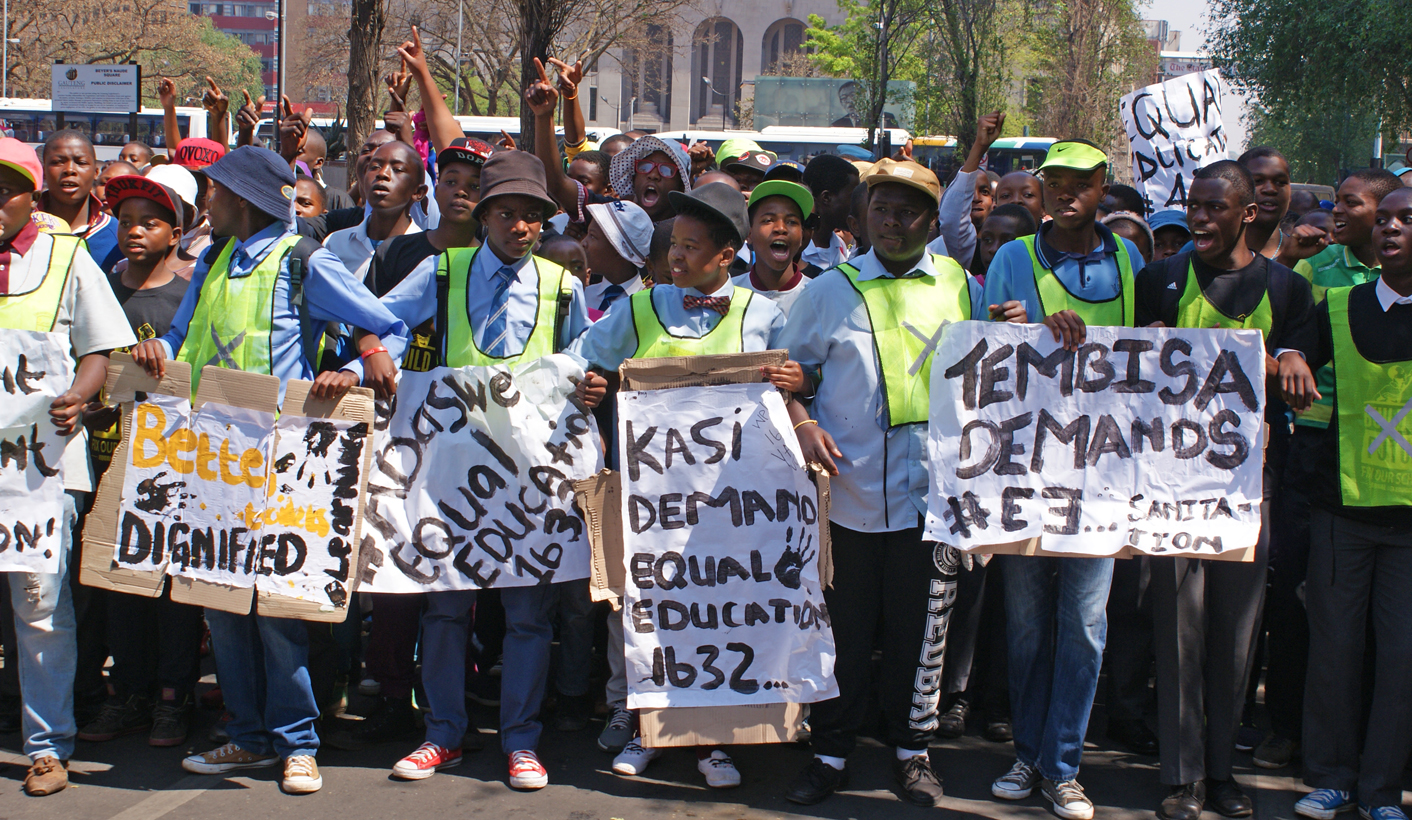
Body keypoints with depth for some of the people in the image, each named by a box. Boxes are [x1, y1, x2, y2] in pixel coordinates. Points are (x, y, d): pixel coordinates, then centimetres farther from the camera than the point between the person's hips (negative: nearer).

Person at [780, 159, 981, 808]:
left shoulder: (961, 287, 9)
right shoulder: (831, 290, 5)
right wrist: (804, 424, -7)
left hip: (933, 490, 1)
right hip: (849, 490, -1)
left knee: (920, 631, 8)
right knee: (842, 630, 6)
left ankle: (912, 749, 23)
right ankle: (830, 754, 18)